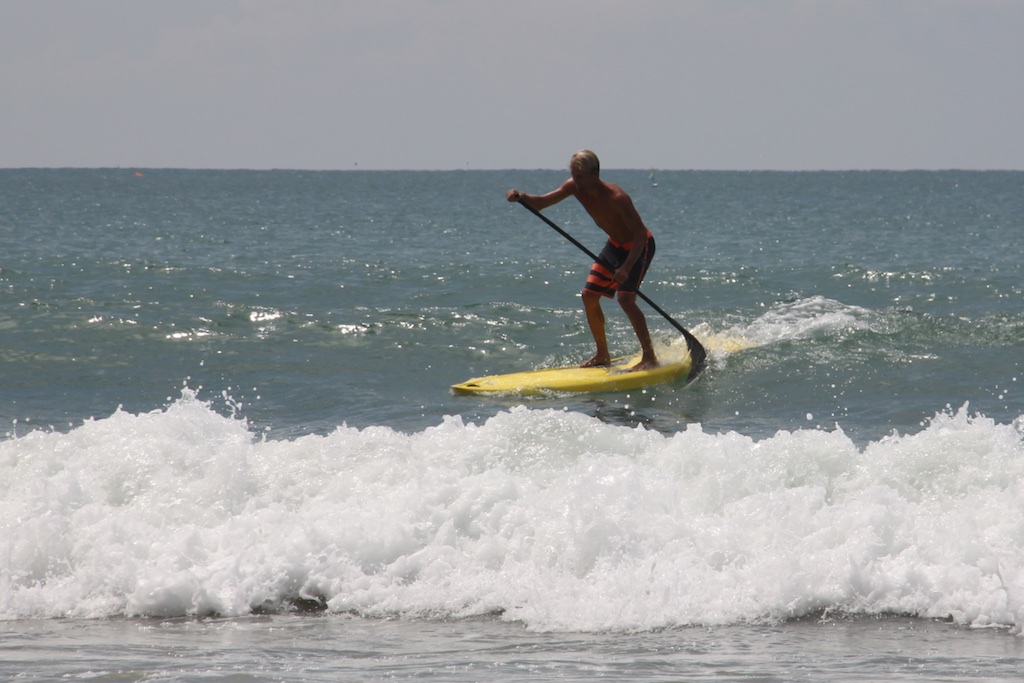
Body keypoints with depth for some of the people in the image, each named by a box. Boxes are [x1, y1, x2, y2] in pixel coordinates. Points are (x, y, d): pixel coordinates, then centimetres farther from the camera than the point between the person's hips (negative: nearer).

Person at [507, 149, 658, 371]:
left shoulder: (616, 198, -34)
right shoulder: (575, 188, -13)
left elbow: (640, 233, -33)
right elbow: (540, 203, -11)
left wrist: (626, 268, -43)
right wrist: (521, 196, -33)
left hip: (638, 247, -8)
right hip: (615, 245, 8)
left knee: (625, 297, -24)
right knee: (589, 295, 5)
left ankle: (650, 357, -19)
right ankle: (602, 355, 18)